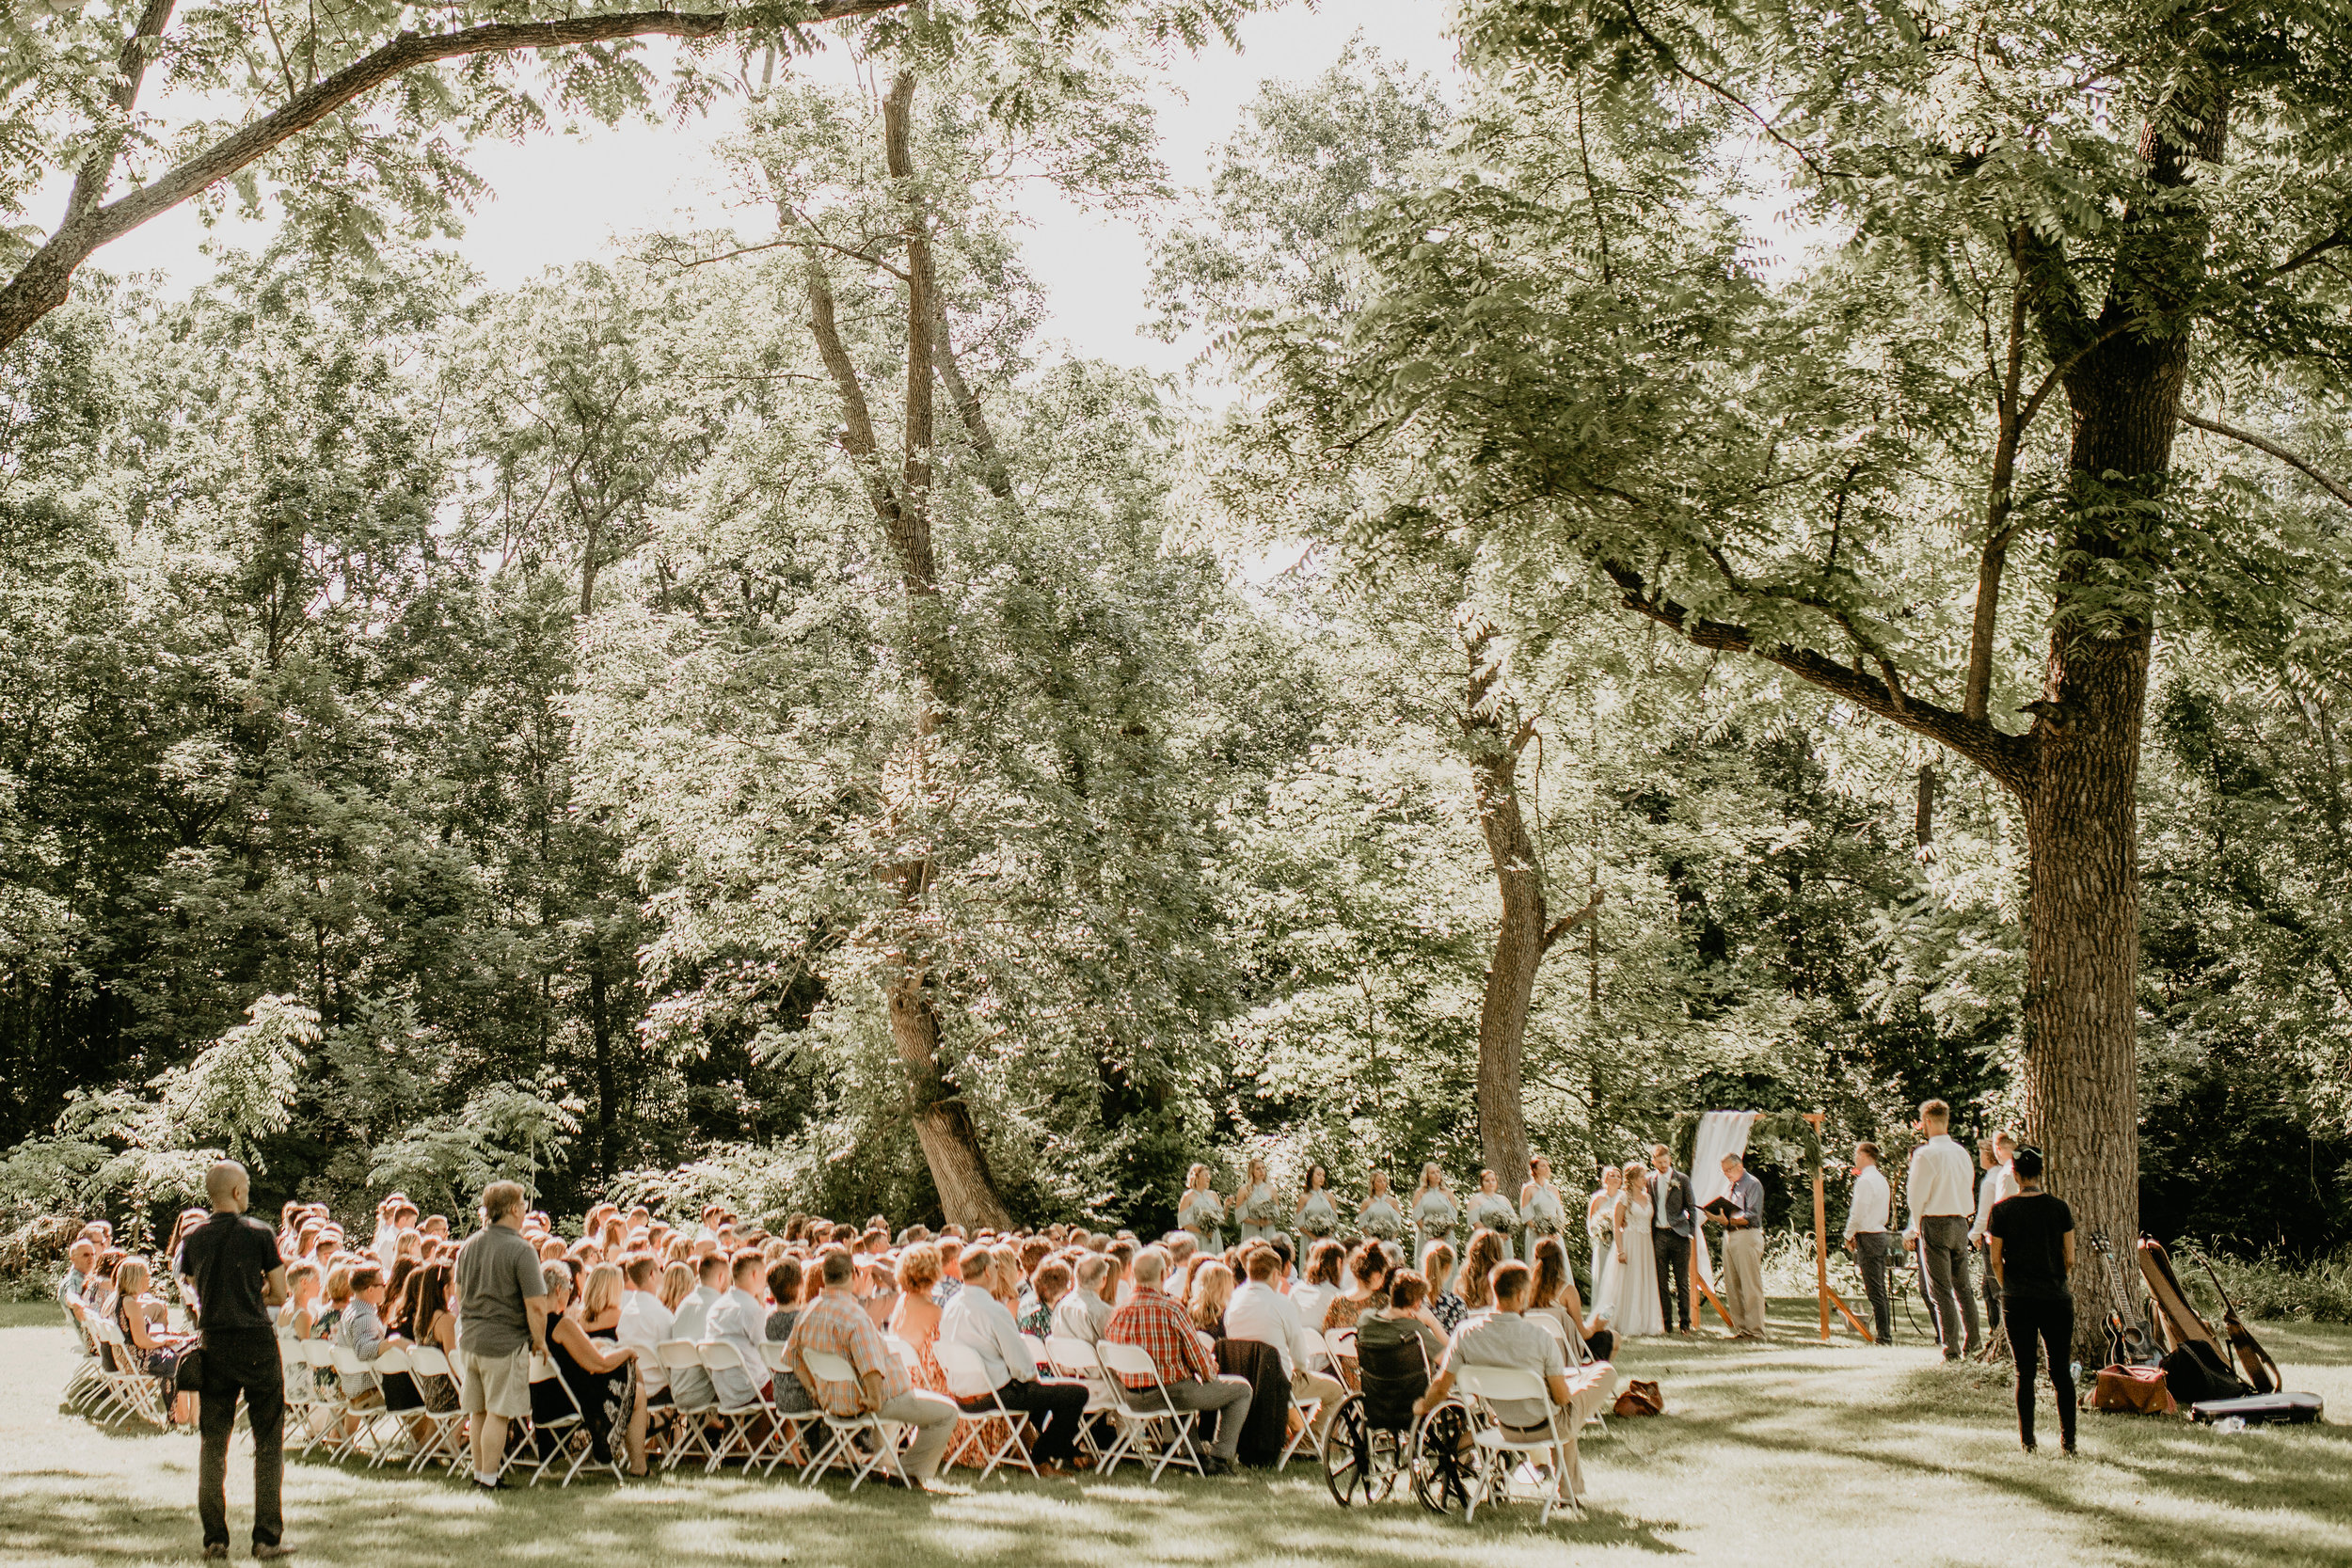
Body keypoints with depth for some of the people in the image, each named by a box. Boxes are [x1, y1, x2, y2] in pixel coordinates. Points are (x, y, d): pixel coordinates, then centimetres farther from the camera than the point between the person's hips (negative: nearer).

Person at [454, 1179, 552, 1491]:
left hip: (469, 1339, 7)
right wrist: (539, 1341, -5)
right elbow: (536, 1305, -18)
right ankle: (488, 1477, 2)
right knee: (498, 1412, 0)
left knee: (479, 1411, 16)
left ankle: (479, 1472, 25)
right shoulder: (521, 1250, -15)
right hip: (505, 1342, -7)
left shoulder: (468, 1246, 8)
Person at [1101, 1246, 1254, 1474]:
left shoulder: (1117, 1313, -4)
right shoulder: (1170, 1308, -22)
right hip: (1172, 1392, -7)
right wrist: (1211, 1375, 8)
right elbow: (1196, 1353, -15)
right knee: (1241, 1388, 12)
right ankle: (1219, 1458, 7)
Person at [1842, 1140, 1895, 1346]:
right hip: (1881, 1234, 9)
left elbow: (1858, 1213, -17)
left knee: (1874, 1290, -8)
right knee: (1880, 1289, 13)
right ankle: (1886, 1334, 14)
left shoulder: (1865, 1181, -14)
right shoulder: (1881, 1179, 15)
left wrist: (1849, 1236, -3)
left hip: (1868, 1237, -9)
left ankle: (1883, 1336, -10)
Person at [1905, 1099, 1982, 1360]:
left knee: (1940, 1290, -4)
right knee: (1963, 1286, 15)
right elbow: (1967, 1190, 14)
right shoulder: (1962, 1153, 9)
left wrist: (1917, 1225, 4)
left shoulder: (1926, 1155, -13)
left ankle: (1951, 1348, -6)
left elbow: (1917, 1195, -11)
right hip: (1960, 1222, 7)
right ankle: (1972, 1344, 15)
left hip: (1935, 1223, -7)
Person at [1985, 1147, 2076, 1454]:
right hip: (2056, 1299, 0)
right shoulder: (2059, 1208, -2)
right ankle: (2068, 1440, 9)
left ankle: (2027, 1440, 7)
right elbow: (2070, 1260, 1)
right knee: (2061, 1371, 9)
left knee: (2024, 1373, 6)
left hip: (2017, 1301, 0)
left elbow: (1996, 1261, -1)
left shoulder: (2001, 1210, -4)